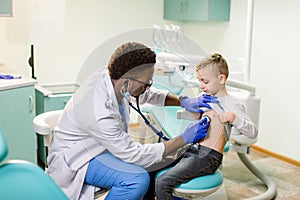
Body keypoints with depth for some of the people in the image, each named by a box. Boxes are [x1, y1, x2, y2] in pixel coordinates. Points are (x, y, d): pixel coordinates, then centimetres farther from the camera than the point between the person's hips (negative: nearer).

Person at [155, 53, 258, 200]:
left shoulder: (232, 105, -8)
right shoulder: (205, 97, 13)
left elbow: (253, 132, -15)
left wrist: (232, 117, -31)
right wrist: (188, 103, 5)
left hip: (208, 157, -8)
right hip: (191, 149, 8)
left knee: (162, 182, -20)